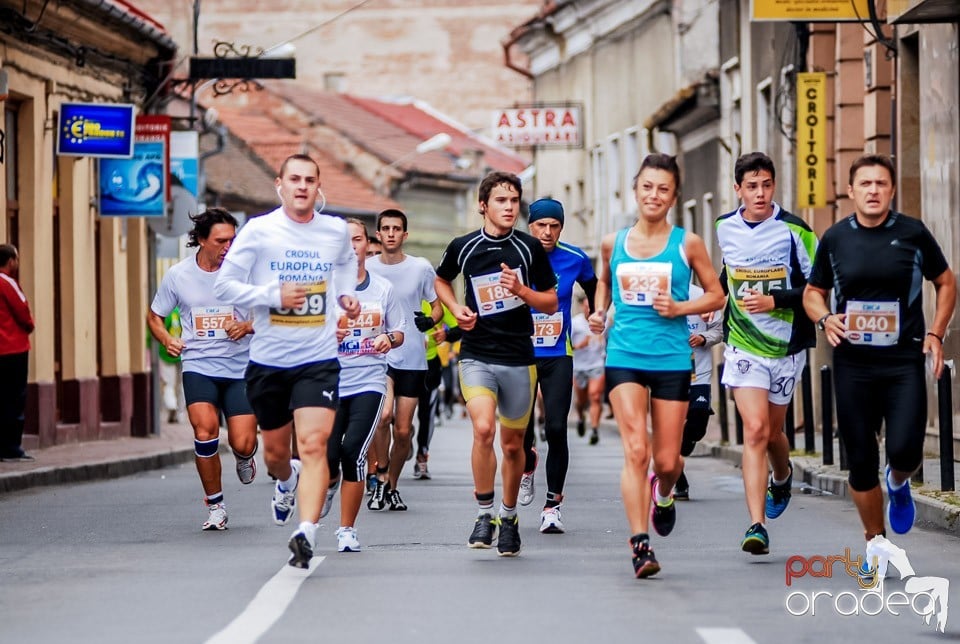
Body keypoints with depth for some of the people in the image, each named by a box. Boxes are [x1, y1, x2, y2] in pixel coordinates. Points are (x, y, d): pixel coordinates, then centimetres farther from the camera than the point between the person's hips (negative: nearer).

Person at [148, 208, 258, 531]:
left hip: (241, 369, 0)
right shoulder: (178, 275, 1)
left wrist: (247, 327, -13)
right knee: (205, 428, -23)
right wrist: (167, 339, -4)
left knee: (242, 443, -9)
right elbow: (154, 316, 15)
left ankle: (244, 457, 33)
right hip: (198, 367, 0)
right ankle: (215, 505, -5)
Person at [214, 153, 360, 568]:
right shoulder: (259, 230, -5)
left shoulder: (337, 231, 4)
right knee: (275, 450, 15)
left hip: (318, 359, 0)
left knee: (314, 444, -18)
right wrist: (273, 295, -17)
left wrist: (348, 294, 8)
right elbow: (224, 284, -4)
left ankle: (306, 532, -24)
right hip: (268, 359, 0)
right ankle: (287, 481, 51)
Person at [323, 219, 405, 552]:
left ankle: (347, 530, -1)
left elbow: (399, 334, 15)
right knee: (328, 455, -7)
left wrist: (389, 340, -7)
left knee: (353, 451, -16)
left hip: (369, 382, 0)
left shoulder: (383, 289, 8)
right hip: (331, 380, 0)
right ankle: (331, 484, 35)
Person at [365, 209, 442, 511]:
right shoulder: (365, 269, 3)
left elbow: (438, 305, 11)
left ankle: (392, 486, 23)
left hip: (412, 358, 1)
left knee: (403, 430, 3)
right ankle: (381, 480, -7)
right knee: (383, 413, -23)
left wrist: (429, 320, -9)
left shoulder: (421, 268, 2)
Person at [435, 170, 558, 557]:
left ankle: (509, 517, 29)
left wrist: (521, 290, -13)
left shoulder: (530, 248, 0)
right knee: (483, 428, -23)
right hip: (476, 355, -1)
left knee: (512, 444, 9)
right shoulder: (463, 247, 0)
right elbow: (441, 280, 22)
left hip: (519, 358, 1)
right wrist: (456, 308, 3)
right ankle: (484, 514, -8)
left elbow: (551, 303, 5)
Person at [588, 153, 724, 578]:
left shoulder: (687, 244, 1)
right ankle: (640, 543, -17)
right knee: (636, 451, -15)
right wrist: (599, 312, 5)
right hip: (624, 357, 0)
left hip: (672, 360, 0)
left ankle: (663, 494, 42)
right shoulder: (613, 243, 6)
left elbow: (715, 294, 7)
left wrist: (679, 308, -10)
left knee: (666, 460, 5)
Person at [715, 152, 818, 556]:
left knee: (772, 433, 12)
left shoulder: (793, 231, -10)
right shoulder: (724, 228, 2)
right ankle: (757, 526, -18)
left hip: (787, 345, -1)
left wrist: (774, 301, -21)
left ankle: (782, 477, 49)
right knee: (755, 430, -15)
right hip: (743, 347, 1)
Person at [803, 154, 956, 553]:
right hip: (852, 364, 1)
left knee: (905, 449, -15)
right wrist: (824, 319, -6)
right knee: (860, 460, 2)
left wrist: (935, 333, 0)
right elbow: (813, 292, 16)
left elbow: (945, 282, 12)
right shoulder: (835, 238, 4)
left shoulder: (912, 233, 0)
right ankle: (875, 539, 21)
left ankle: (898, 483, 22)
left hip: (904, 360, -1)